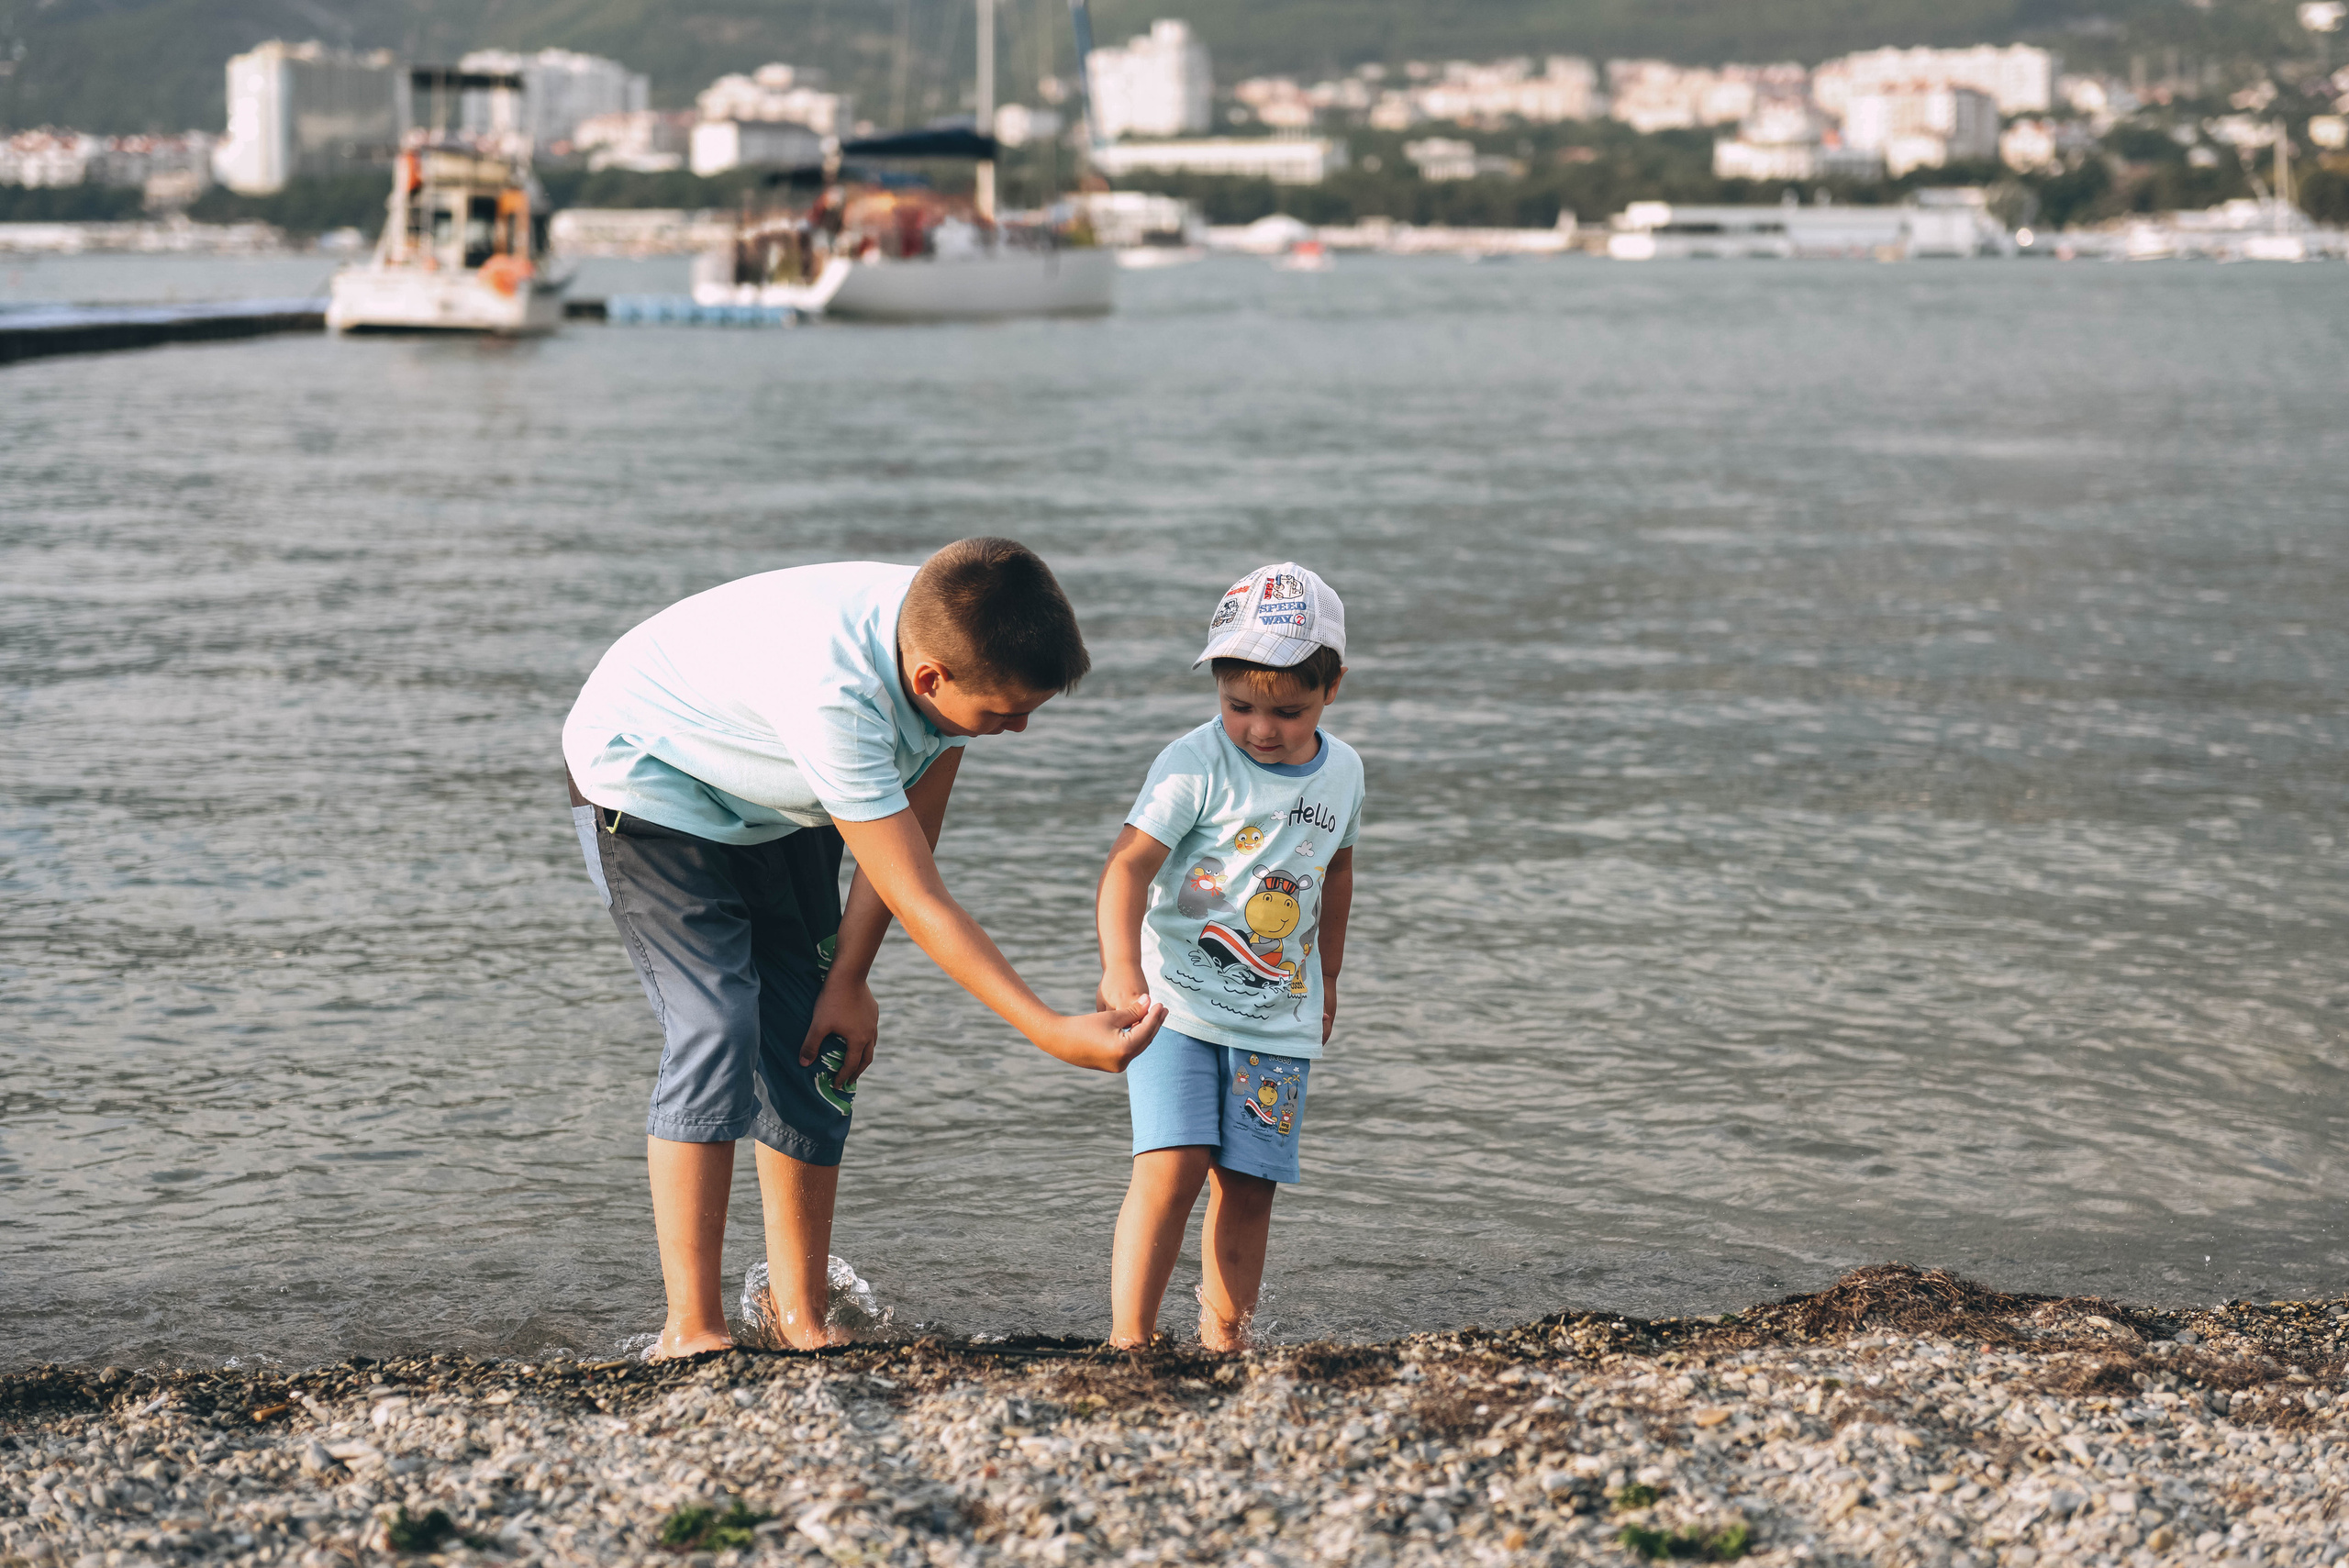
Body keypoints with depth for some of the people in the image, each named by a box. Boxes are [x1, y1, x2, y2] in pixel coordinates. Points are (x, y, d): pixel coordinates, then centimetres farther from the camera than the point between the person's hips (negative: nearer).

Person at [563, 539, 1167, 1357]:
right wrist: (1055, 1034, -42)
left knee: (817, 1046, 2)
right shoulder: (835, 696, -44)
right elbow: (920, 904, -40)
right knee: (717, 1028, -20)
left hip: (775, 807, 7)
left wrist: (847, 979, -7)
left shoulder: (954, 640, -22)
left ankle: (802, 1323, 9)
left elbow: (910, 826, -7)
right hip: (644, 777, -7)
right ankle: (691, 1331, -16)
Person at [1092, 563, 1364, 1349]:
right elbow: (1128, 864, -21)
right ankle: (1128, 1339, -10)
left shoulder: (1342, 771, 4)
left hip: (1279, 1020, 5)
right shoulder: (1195, 765, -13)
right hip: (1179, 1005, -4)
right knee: (1172, 1166, -15)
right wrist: (1121, 969, -35)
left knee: (1248, 1185, 3)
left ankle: (1224, 1341, 14)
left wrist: (1326, 975, 30)